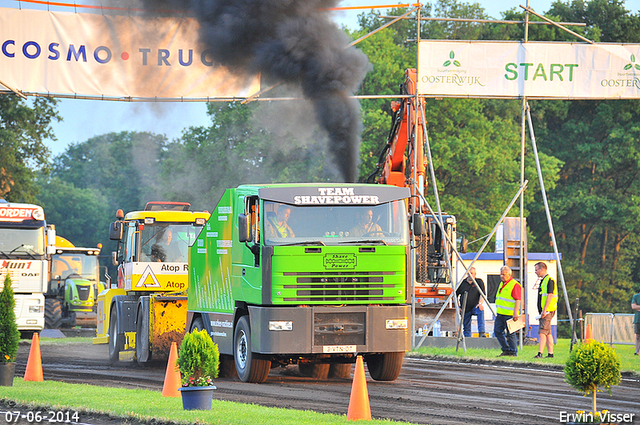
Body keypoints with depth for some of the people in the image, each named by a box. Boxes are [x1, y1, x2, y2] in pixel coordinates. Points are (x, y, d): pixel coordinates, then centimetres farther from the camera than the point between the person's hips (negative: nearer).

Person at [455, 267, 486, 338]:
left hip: (475, 307, -3)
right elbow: (456, 295, 14)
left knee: (481, 311, -36)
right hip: (465, 309, 3)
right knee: (466, 328, 2)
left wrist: (480, 303, -25)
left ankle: (481, 332, -42)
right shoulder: (462, 283, 8)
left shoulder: (479, 282, 2)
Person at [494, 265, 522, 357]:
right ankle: (506, 350, 18)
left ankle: (513, 352, 5)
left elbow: (518, 300, -18)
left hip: (509, 314, -9)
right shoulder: (502, 284, 16)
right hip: (500, 314, 9)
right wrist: (498, 310, 25)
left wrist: (515, 313, -25)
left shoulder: (515, 285, -12)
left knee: (510, 333, -3)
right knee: (498, 331, 9)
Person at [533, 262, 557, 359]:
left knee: (542, 332, -15)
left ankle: (540, 353, -21)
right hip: (543, 311, 10)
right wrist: (541, 311, 23)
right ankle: (550, 353, 13)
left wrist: (544, 310, -25)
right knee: (548, 333, 10)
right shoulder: (543, 281, 19)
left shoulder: (549, 280, -12)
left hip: (547, 311, -10)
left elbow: (550, 296, -20)